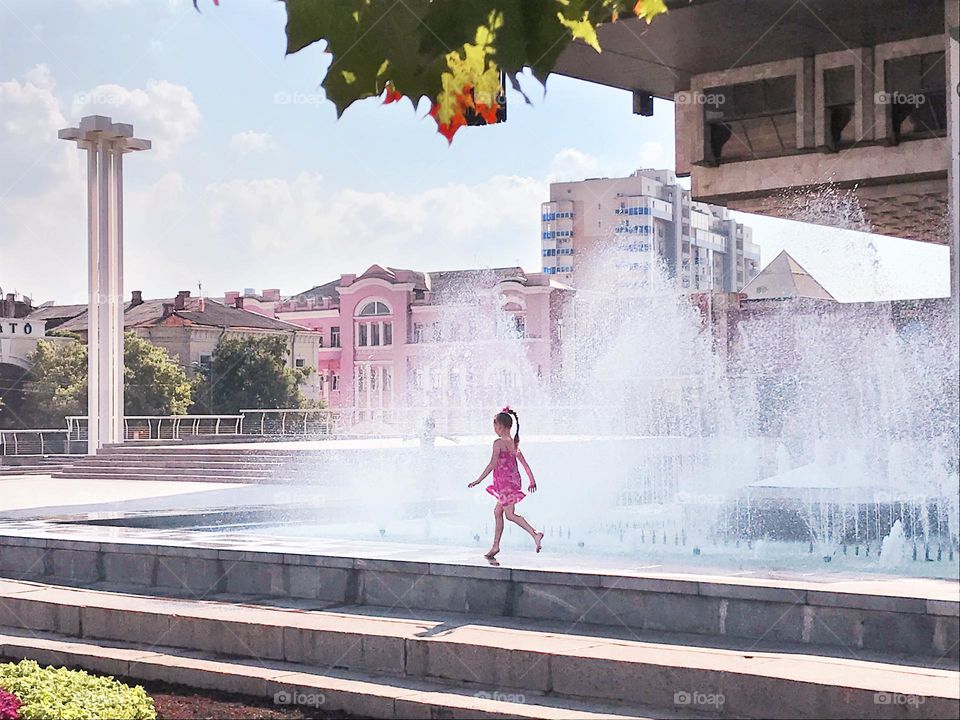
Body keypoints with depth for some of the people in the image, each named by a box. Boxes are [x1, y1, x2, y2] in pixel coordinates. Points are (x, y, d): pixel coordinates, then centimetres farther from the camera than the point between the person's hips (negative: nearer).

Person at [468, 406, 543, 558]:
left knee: (510, 514, -5)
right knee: (497, 511, 15)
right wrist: (532, 480, 17)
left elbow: (492, 464, -17)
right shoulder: (513, 443, 10)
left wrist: (479, 480, -13)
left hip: (504, 481, -9)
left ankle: (535, 535, -18)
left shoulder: (499, 442, -13)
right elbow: (524, 463, 12)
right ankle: (495, 545, 18)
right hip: (513, 479, 9)